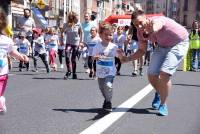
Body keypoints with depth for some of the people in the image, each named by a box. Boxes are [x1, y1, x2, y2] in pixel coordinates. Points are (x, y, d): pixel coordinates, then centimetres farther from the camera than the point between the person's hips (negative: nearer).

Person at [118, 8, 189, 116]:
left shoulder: (156, 20, -36)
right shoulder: (140, 32, -14)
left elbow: (157, 26, -63)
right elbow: (142, 50, -1)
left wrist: (152, 29, -87)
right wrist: (126, 59, -14)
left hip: (179, 43, -7)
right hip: (162, 46, 7)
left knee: (164, 74, -21)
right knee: (151, 75, 2)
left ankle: (163, 104, 0)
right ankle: (159, 94, 36)